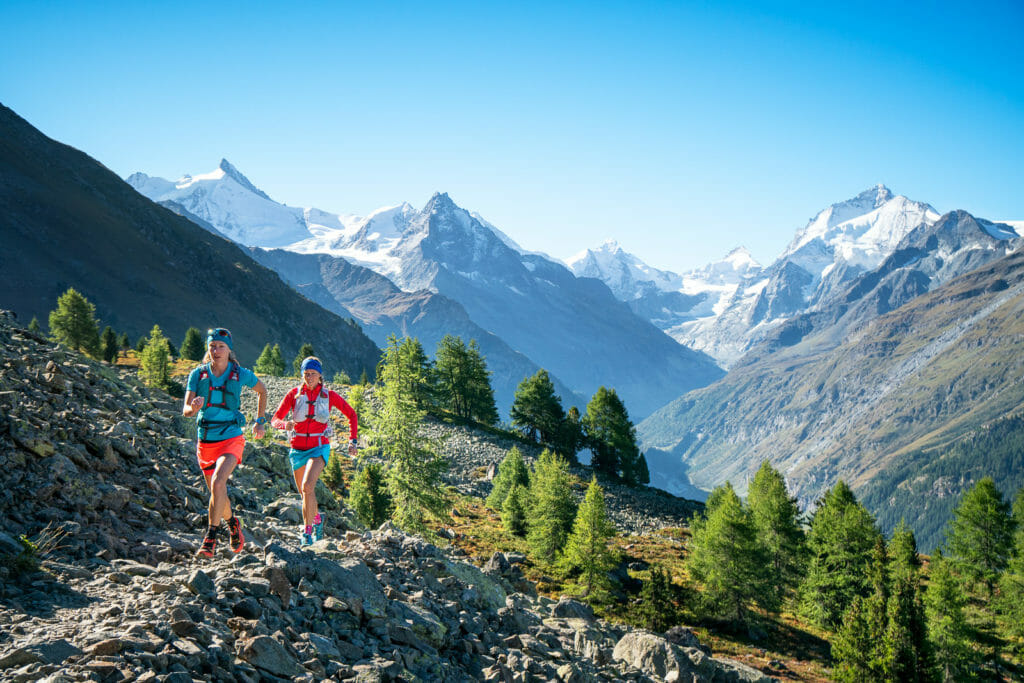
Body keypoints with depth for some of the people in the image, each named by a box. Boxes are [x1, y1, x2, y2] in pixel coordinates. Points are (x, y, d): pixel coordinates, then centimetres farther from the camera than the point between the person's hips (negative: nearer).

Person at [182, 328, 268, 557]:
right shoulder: (198, 374, -2)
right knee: (217, 493, 15)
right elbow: (186, 410, -8)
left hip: (231, 439, -3)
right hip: (206, 441, 3)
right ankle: (233, 523, 45)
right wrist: (194, 407, -31)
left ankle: (211, 537, -19)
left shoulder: (241, 374, -4)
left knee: (218, 483, -26)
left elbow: (262, 391, 15)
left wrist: (260, 422, 15)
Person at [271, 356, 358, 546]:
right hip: (298, 450, 3)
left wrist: (352, 441, 2)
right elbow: (275, 420, -4)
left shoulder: (329, 395, -3)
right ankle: (317, 518, 45)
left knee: (307, 486, -26)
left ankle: (307, 531, -18)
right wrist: (285, 424, -28)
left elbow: (351, 415, 10)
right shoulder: (294, 394, -3)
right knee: (305, 494, 14)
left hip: (319, 448, -2)